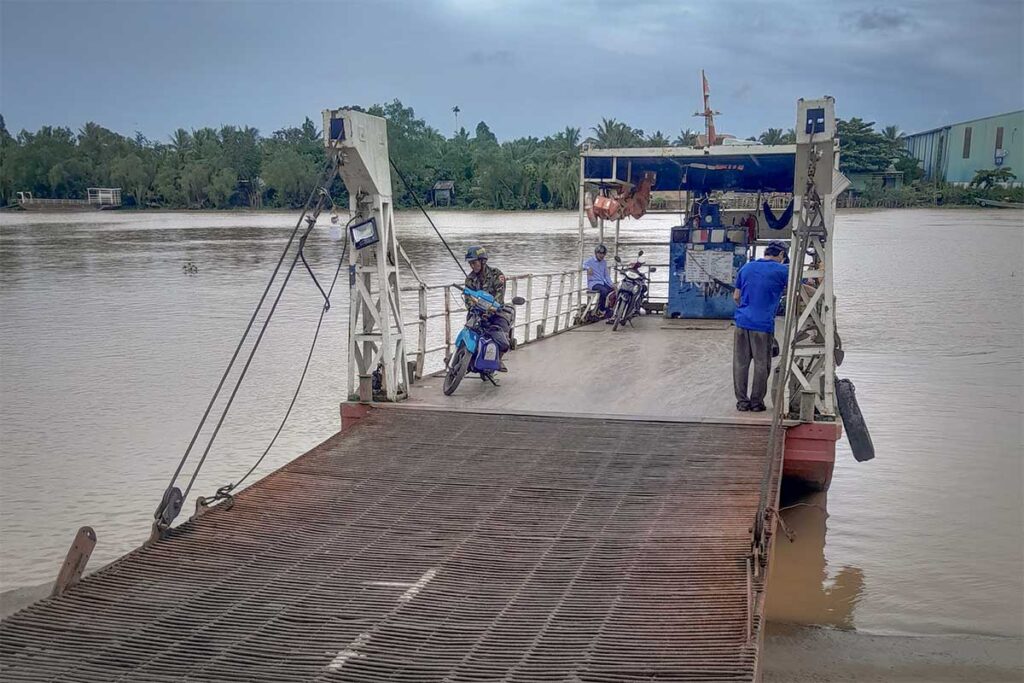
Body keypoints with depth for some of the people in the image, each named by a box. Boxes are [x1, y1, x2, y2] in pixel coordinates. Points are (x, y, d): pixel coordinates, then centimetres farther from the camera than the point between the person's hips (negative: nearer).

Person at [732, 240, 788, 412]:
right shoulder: (781, 271, -1)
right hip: (763, 324, -4)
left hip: (742, 321, 4)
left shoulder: (746, 267, 13)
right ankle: (757, 402, 12)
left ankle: (742, 401, 12)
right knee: (761, 364, 7)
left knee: (740, 363, 9)